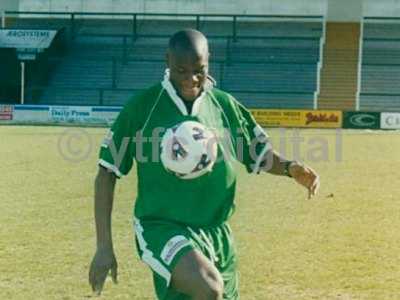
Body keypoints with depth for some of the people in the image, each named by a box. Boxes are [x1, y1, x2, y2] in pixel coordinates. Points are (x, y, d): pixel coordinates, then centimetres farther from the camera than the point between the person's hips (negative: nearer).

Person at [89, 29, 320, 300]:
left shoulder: (225, 105, 4)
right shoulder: (142, 106, -6)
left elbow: (261, 156, 16)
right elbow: (107, 173, -1)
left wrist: (291, 168, -8)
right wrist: (104, 246, -4)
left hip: (216, 233, 5)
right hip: (162, 227, -5)